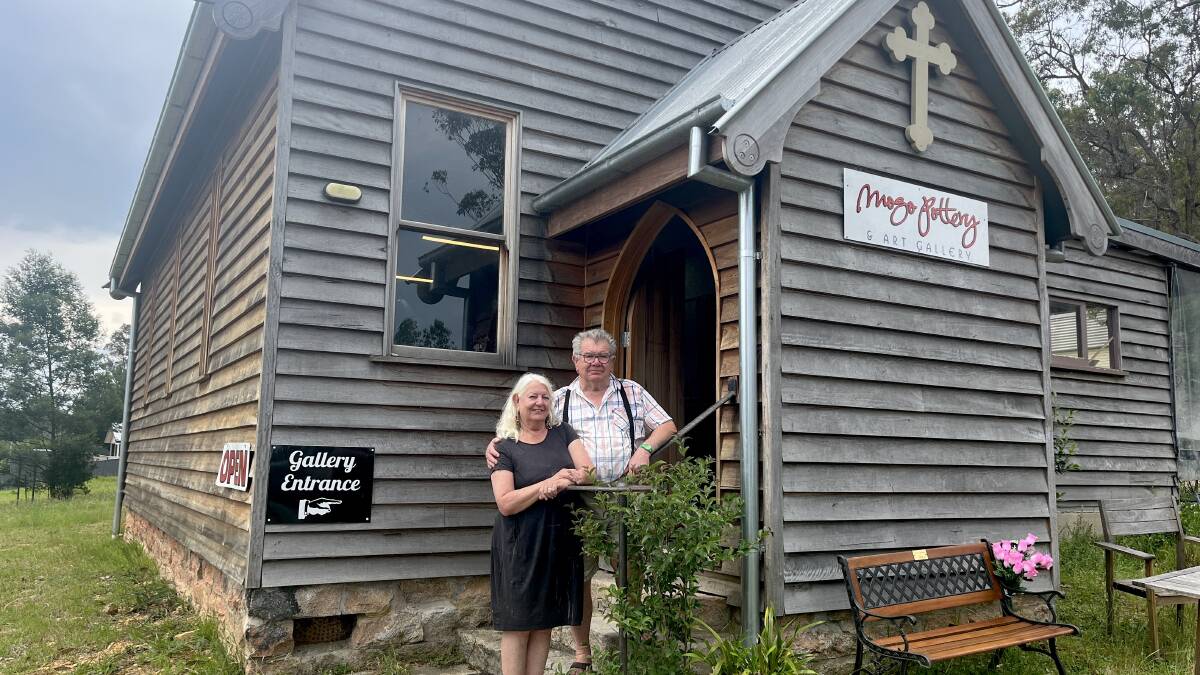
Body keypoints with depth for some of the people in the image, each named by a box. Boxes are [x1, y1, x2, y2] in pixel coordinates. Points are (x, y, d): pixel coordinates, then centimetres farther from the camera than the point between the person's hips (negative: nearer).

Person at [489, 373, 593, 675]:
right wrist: (549, 482, -20)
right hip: (522, 544, -3)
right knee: (519, 623, 0)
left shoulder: (563, 433, 9)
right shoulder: (505, 447, -2)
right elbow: (505, 503, -11)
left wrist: (559, 483, -21)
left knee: (545, 622, 9)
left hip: (560, 540, 3)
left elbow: (588, 471, -2)